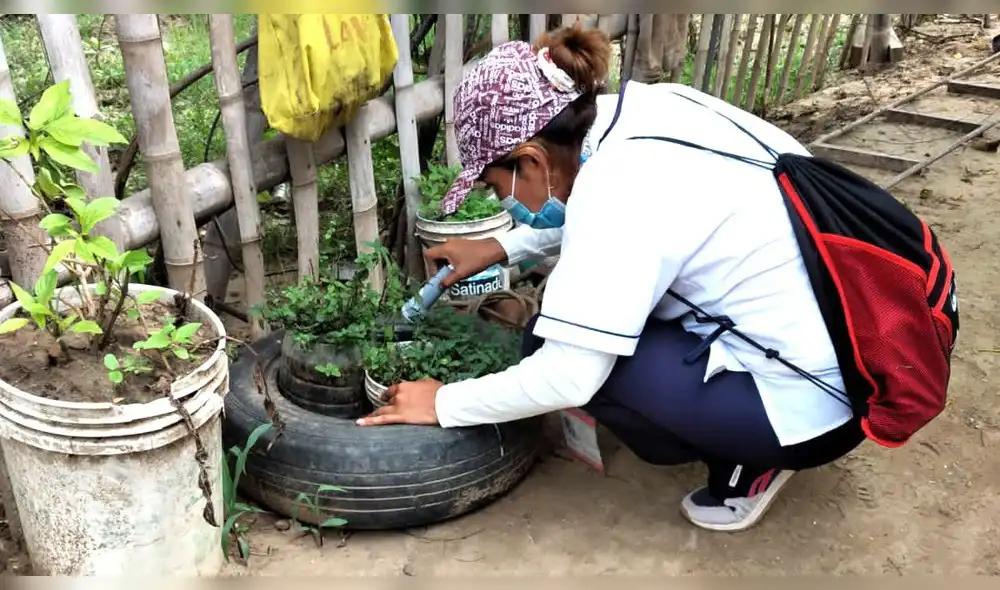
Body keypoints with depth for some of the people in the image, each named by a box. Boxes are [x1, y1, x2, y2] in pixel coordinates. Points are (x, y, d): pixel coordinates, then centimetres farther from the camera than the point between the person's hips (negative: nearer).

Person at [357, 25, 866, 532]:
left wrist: (445, 403, -8)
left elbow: (568, 376, -23)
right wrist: (503, 248, 21)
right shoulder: (644, 109, 0)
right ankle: (746, 438, 17)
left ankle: (747, 461, 3)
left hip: (811, 402, -9)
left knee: (556, 347, -9)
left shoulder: (620, 187, -25)